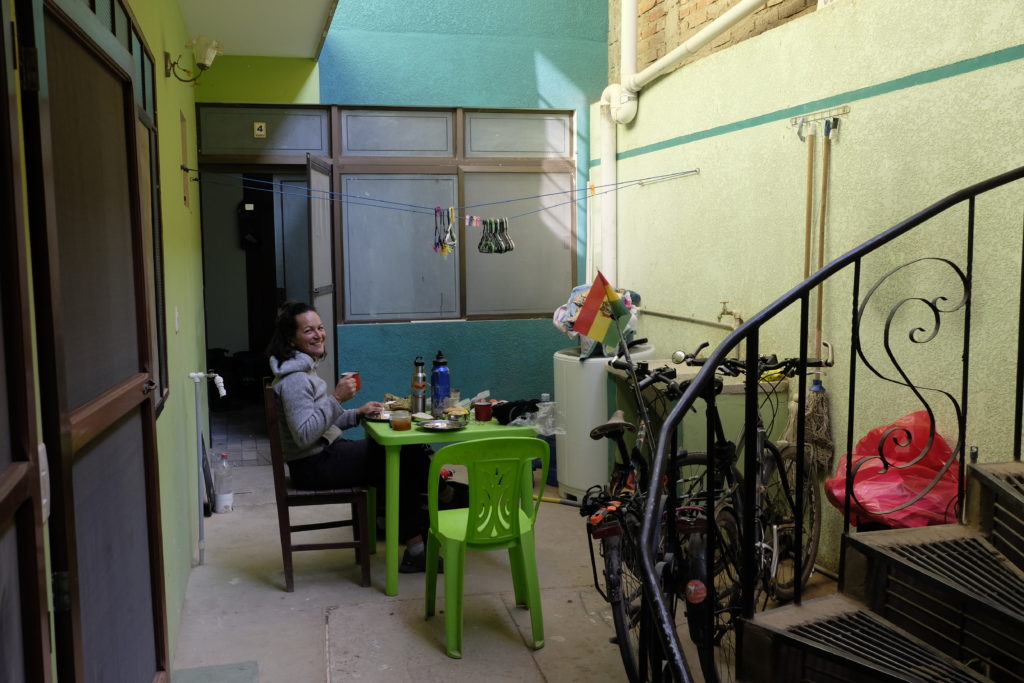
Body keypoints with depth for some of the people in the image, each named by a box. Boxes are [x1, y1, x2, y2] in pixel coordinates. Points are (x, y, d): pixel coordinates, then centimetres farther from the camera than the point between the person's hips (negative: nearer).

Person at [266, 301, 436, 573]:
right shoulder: (294, 378, -19)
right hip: (315, 466, -10)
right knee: (400, 461, -7)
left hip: (326, 454, 10)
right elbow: (304, 435, -27)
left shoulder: (304, 369, 12)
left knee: (407, 450, 5)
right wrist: (336, 398, -27)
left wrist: (357, 413, 6)